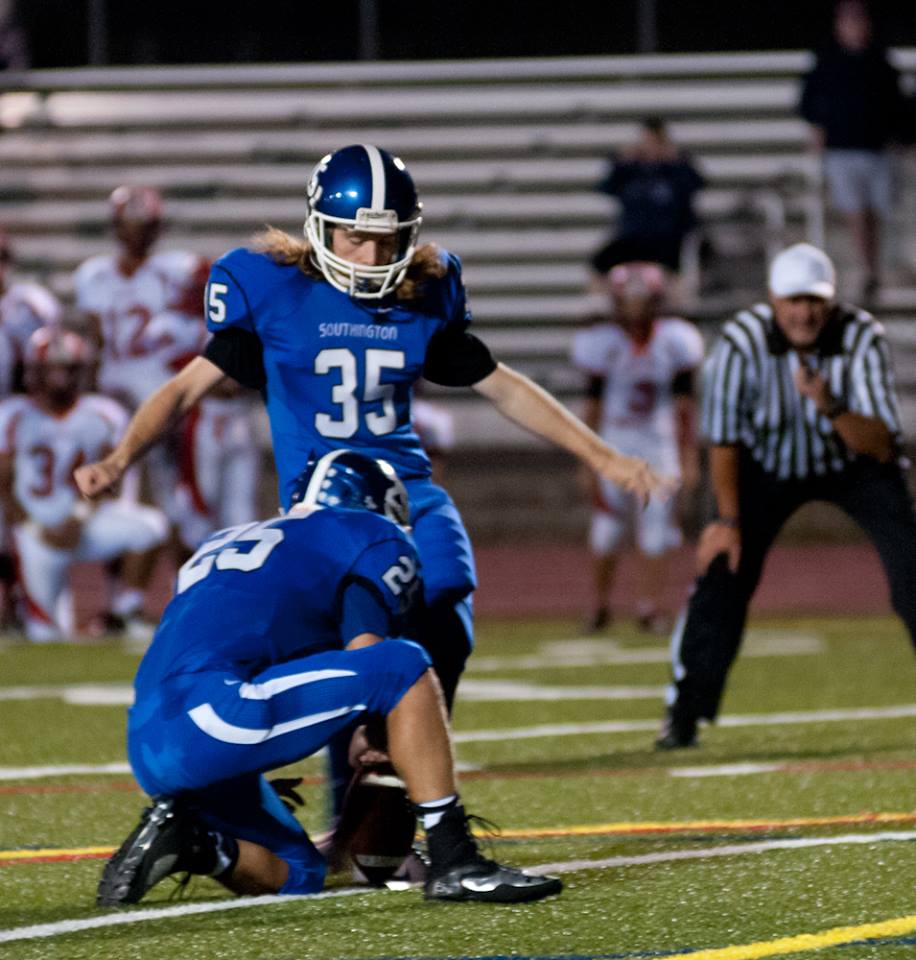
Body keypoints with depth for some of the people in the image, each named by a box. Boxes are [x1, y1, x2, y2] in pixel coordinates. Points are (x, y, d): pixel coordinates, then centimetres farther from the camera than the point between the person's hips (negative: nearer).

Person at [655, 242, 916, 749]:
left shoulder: (862, 339, -26)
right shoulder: (742, 341, -25)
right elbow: (724, 440, -13)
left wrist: (829, 406, -44)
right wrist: (728, 518, -14)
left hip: (853, 462, 0)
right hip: (768, 466, 0)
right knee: (722, 571, -13)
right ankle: (684, 711, -2)